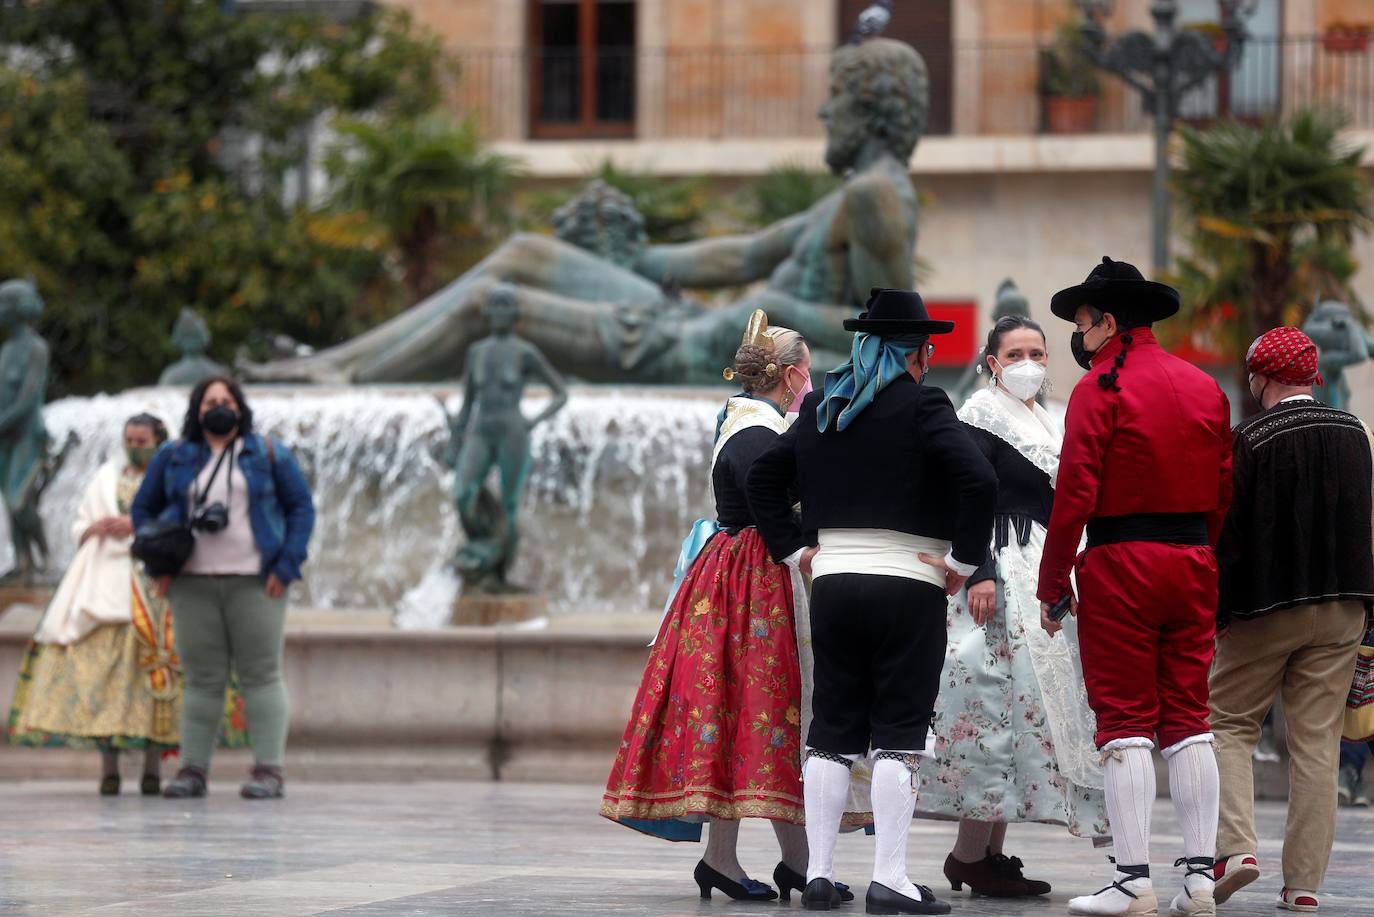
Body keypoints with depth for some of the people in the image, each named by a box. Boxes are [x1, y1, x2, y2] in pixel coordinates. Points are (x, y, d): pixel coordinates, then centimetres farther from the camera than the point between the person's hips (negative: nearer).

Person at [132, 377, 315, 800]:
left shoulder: (268, 454, 6)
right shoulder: (174, 458, 10)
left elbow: (302, 507, 5)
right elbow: (143, 509, 17)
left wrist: (286, 566, -5)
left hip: (254, 583, -2)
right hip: (193, 585, 2)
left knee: (261, 676, -4)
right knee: (201, 679, 2)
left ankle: (269, 769, -5)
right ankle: (192, 769, 4)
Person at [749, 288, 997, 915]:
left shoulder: (821, 409, 10)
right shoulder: (923, 406, -7)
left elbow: (763, 479, 16)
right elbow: (979, 481, -19)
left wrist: (795, 549, 17)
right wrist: (964, 562, -9)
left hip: (832, 582, 5)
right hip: (909, 585, -5)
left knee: (831, 729, 9)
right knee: (899, 733, -3)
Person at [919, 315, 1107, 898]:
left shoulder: (1046, 424, 20)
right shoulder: (982, 418, -7)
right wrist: (980, 574, -25)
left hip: (1043, 572, 9)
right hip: (1001, 569, -9)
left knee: (1020, 706, 8)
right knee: (1002, 697, -12)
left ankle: (990, 852, 11)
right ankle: (971, 855, -10)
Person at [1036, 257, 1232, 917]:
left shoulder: (1101, 387, -9)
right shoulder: (1205, 388, 10)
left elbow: (1075, 493, -12)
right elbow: (1223, 490, 14)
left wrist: (1052, 585, -7)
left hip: (1120, 565, -6)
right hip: (1192, 565, 6)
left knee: (1125, 723, -4)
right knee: (1188, 720, 8)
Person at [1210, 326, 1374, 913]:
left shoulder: (1252, 440, -12)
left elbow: (1232, 533, -11)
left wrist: (1218, 609, -3)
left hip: (1267, 605, -4)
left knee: (1229, 723, 11)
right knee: (1317, 742, 6)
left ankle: (1235, 845, -7)